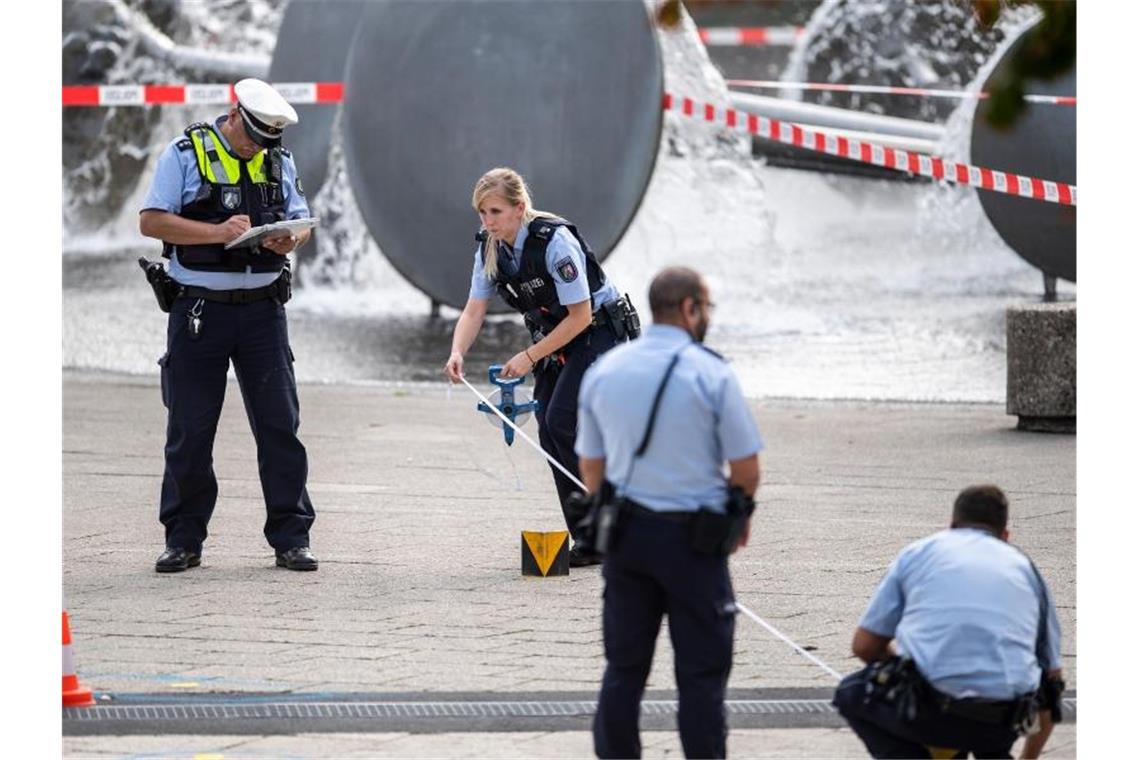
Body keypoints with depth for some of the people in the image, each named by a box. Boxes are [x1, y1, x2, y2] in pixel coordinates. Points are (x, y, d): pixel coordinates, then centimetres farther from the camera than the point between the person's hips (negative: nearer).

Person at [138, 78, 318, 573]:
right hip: (198, 310, -3)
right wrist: (217, 232, -20)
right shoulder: (185, 155, -3)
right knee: (189, 430, 2)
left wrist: (290, 240, -10)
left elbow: (302, 221, 14)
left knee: (280, 424, 0)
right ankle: (184, 541, 12)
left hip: (262, 309, 3)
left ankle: (290, 538, 6)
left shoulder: (279, 161, 10)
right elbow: (151, 221, -10)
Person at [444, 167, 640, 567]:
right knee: (550, 430, -1)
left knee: (562, 420, -20)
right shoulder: (490, 246, -4)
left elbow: (580, 316, -23)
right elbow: (474, 310, -1)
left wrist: (529, 357, -20)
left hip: (599, 334, -8)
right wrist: (457, 353, -20)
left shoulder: (554, 241, -27)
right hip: (557, 340, 8)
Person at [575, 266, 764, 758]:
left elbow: (590, 467, 10)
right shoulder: (710, 374, -11)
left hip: (626, 533, 5)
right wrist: (741, 517, 12)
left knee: (624, 666, 11)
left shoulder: (603, 371, 4)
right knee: (702, 672, 1)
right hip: (694, 537, -5)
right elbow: (746, 468, -8)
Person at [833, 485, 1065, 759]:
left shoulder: (917, 553, 19)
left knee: (852, 694, 30)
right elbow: (1051, 677, 29)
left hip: (929, 711, -4)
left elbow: (864, 647, 20)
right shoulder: (1024, 568, 23)